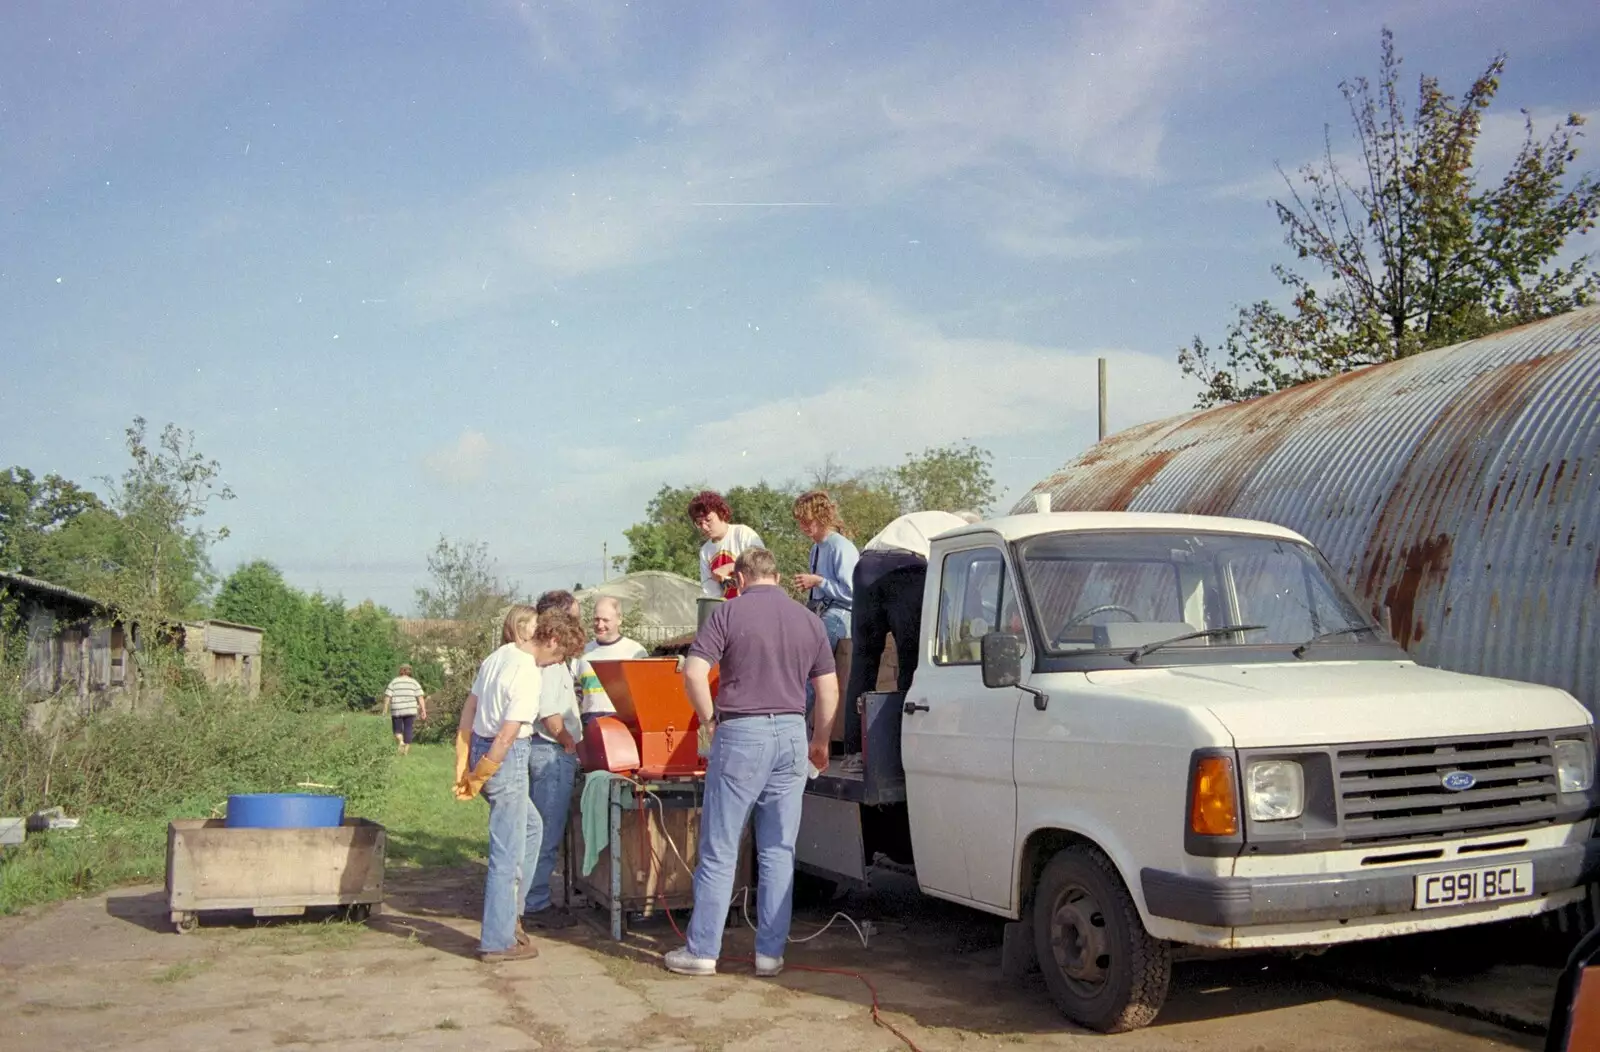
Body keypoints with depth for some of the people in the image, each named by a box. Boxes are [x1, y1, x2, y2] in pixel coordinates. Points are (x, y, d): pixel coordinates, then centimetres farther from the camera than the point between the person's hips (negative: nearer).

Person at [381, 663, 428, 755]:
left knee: (397, 730, 12)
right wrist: (423, 711, -4)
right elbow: (420, 697, -4)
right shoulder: (414, 683, 4)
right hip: (410, 710, 0)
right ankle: (406, 750, 5)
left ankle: (400, 741, -16)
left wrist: (385, 711, 2)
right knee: (408, 730, 8)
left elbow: (387, 697, -2)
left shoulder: (394, 682, 4)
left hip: (396, 711, 0)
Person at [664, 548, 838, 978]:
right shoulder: (809, 620, 10)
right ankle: (770, 952, 12)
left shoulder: (729, 613, -3)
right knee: (779, 852, 9)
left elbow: (694, 673, -12)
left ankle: (701, 950, 10)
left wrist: (709, 718, 2)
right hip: (791, 734, 4)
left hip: (741, 733, -4)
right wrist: (820, 743, 20)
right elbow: (829, 690, 10)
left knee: (719, 851, 4)